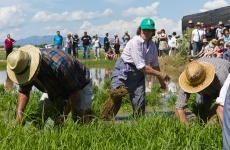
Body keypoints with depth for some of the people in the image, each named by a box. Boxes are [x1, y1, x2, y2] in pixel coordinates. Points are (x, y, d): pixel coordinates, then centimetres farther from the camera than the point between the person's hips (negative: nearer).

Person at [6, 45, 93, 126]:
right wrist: (19, 113, -22)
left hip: (80, 84, -6)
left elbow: (75, 91, -31)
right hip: (58, 90, 6)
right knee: (42, 109, -12)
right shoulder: (23, 68, -22)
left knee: (82, 113, -27)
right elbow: (23, 92, -7)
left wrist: (64, 115, -28)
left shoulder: (58, 64, -43)